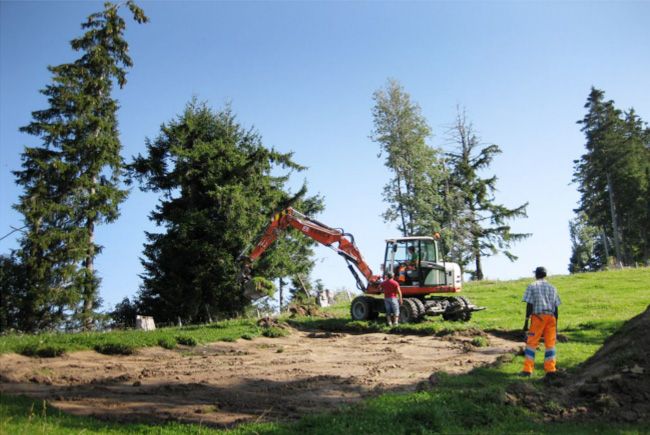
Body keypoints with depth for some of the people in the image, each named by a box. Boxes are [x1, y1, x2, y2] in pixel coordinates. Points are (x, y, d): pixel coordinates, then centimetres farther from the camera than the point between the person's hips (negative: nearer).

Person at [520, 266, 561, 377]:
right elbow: (556, 308, 11)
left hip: (538, 317, -3)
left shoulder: (532, 287, 1)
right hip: (551, 317, 3)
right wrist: (556, 325, 16)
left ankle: (527, 370, -3)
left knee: (531, 343, 1)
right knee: (550, 344, 9)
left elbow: (529, 305, -7)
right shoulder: (552, 288, 13)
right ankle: (550, 369, 9)